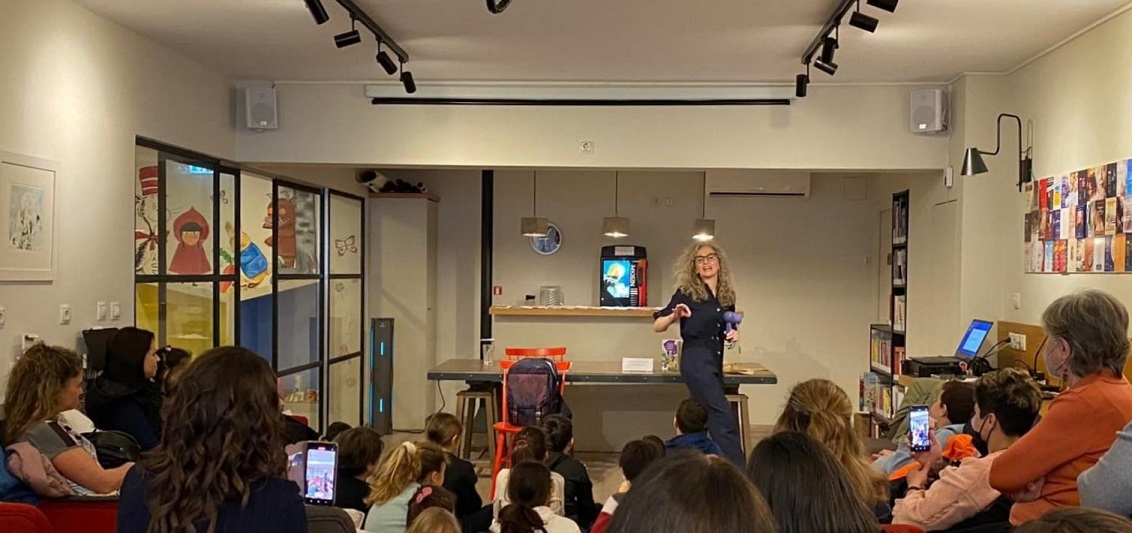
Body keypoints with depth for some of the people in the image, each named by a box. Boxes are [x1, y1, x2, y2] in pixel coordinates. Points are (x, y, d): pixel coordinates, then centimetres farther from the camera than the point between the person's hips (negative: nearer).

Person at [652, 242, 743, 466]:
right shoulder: (687, 292, -5)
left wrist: (733, 334, 2)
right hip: (696, 362, -7)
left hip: (715, 364, 7)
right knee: (724, 421, -15)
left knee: (706, 421, 7)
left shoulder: (727, 297, 11)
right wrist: (674, 316, -24)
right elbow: (657, 326, -5)